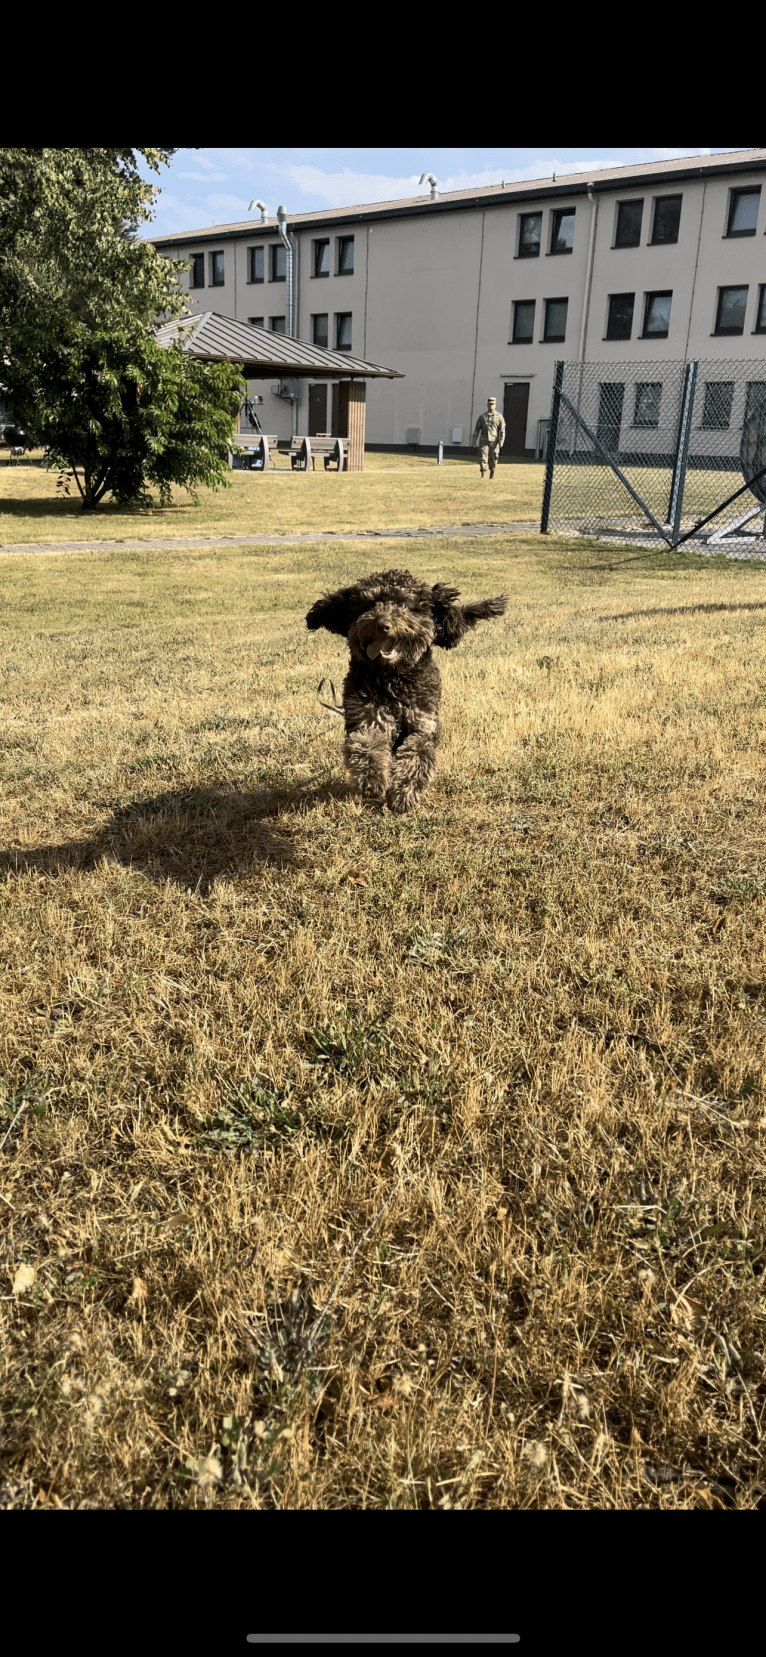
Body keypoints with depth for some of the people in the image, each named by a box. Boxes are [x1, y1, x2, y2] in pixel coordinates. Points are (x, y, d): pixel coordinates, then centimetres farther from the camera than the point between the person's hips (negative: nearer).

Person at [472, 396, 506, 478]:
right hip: (484, 440, 1)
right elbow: (477, 428, 10)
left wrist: (501, 440, -11)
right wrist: (474, 439, 2)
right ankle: (483, 474, -15)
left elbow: (502, 429, 0)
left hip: (494, 441, -1)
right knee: (482, 456, -12)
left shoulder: (499, 417, 5)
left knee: (493, 458, 5)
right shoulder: (482, 416, 10)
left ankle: (492, 472, 25)